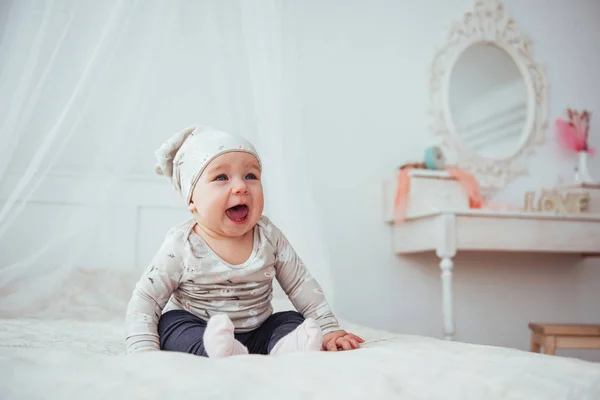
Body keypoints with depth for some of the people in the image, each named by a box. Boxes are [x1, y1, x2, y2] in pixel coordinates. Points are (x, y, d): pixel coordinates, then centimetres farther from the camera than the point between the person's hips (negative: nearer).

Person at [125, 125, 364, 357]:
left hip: (257, 334, 3)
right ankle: (219, 351, -50)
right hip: (196, 334, -2)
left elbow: (301, 284, 1)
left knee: (293, 321, -15)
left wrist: (328, 329, -6)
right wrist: (144, 352, -25)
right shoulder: (181, 246, -14)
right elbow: (145, 301, -12)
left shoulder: (269, 236, -7)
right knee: (172, 323, -28)